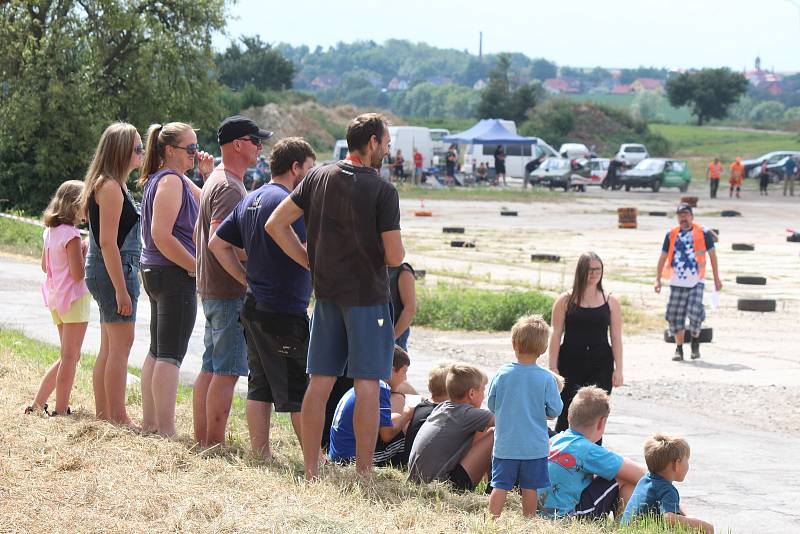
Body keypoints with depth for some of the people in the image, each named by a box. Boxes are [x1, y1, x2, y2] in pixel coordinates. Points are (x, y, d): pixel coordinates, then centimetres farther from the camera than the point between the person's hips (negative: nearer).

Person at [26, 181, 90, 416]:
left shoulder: (50, 231, 8)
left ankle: (38, 403, 16)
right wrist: (86, 253, -5)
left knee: (68, 356, 18)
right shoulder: (71, 234, -17)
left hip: (56, 298, 9)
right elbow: (78, 273, -20)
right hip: (74, 298, -9)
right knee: (70, 357, -2)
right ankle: (61, 410, -1)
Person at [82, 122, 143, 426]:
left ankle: (103, 414, 18)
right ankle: (118, 419, -9)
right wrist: (121, 290, -22)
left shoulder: (112, 185, 16)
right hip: (114, 271, -10)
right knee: (121, 345, -9)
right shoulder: (111, 187, -15)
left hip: (106, 269, 10)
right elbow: (108, 242, -20)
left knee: (109, 347, 13)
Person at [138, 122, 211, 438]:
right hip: (175, 276, -11)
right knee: (171, 355, -10)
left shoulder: (178, 180, 17)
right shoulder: (170, 181, -14)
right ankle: (167, 432, -11)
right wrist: (196, 266, -16)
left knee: (157, 352, 14)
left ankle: (150, 423, 20)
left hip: (156, 273, 11)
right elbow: (162, 235, -22)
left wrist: (209, 174, 9)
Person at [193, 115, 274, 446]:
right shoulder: (229, 187, -16)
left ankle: (201, 440, 17)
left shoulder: (216, 180, 18)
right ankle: (215, 444, -6)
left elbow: (199, 235, 24)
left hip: (211, 288, 11)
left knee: (210, 367, 13)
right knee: (227, 371, -7)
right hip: (229, 292, -11)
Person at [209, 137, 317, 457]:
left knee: (259, 386, 11)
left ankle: (260, 453, 13)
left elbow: (218, 243, 18)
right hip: (285, 313, -9)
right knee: (299, 390, -3)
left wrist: (248, 279, 15)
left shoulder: (250, 201, 14)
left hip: (254, 307, 9)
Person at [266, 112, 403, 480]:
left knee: (319, 382, 8)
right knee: (367, 384, -1)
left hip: (326, 294, 5)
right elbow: (395, 257, -15)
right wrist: (391, 248, 9)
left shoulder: (319, 177, 4)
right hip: (368, 296, -5)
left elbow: (275, 224, 3)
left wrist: (312, 263, 8)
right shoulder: (382, 191, -12)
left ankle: (311, 470, 11)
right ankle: (364, 472, -1)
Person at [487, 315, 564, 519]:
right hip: (535, 446, 0)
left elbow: (491, 405, 3)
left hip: (505, 446, 0)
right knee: (530, 487, 8)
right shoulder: (546, 379, -11)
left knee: (500, 485, 5)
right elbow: (555, 410, -5)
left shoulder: (502, 374, -7)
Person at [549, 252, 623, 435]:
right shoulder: (566, 301, 2)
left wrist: (618, 370, 0)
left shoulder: (610, 302, 6)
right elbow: (556, 335, 1)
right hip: (571, 365, -1)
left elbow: (616, 337, 5)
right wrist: (553, 368, -4)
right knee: (567, 415, -4)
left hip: (601, 366, 1)